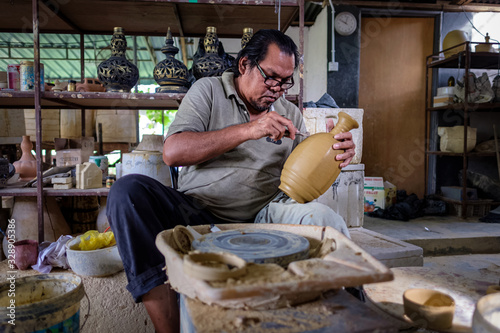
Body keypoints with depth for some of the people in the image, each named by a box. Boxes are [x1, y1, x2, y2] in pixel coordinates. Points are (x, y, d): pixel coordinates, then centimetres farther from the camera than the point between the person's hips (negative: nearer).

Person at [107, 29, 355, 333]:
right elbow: (172, 152, -11)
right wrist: (247, 130, -17)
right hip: (198, 214, 0)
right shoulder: (208, 91, 5)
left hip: (260, 220, 1)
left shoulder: (291, 114, 15)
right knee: (128, 191, -26)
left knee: (322, 218, -28)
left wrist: (334, 154, -12)